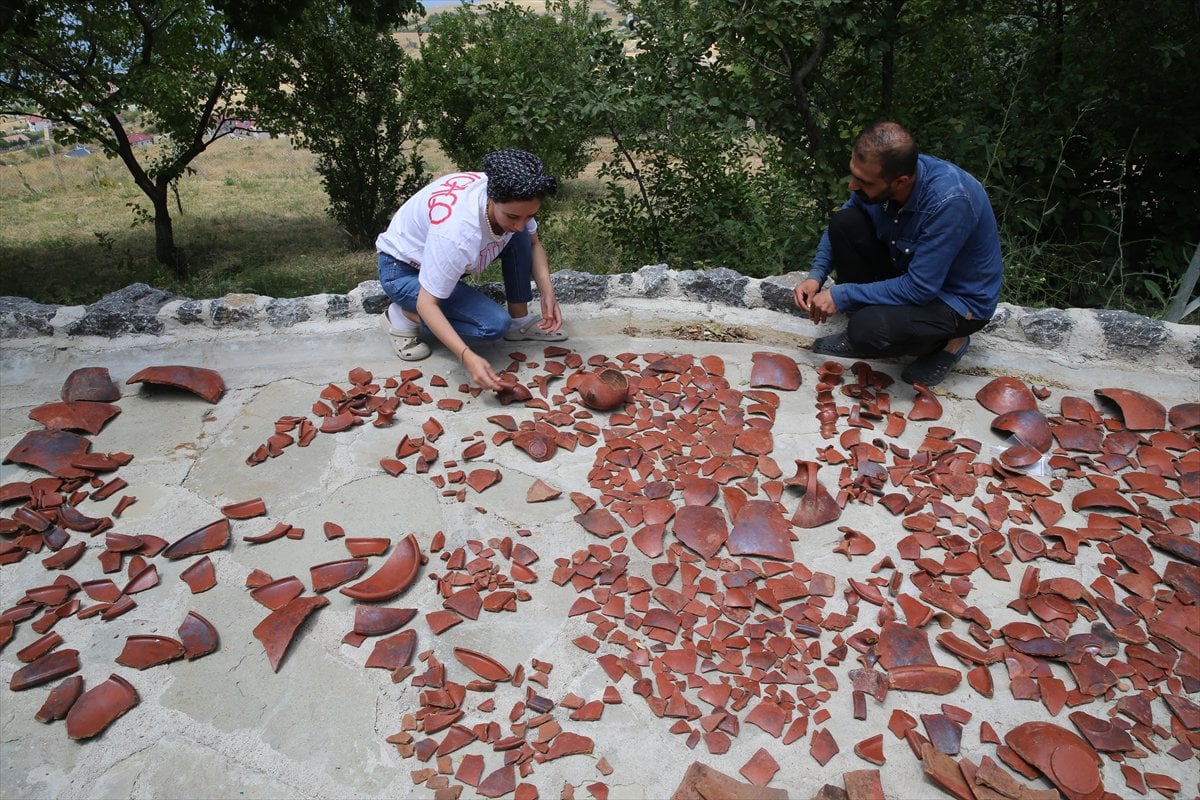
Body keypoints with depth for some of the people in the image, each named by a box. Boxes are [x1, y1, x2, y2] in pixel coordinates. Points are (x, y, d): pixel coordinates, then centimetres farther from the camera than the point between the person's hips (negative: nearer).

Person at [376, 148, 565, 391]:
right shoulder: (457, 232, -41)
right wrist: (468, 357, -46)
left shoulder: (512, 200, -21)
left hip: (444, 254, 7)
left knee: (520, 239, -14)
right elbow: (427, 303, -35)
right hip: (403, 269, -7)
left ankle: (519, 321, 0)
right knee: (495, 325, -23)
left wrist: (547, 293, -18)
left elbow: (533, 244, -1)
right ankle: (403, 315, -6)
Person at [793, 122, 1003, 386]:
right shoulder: (879, 176, -15)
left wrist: (842, 296, -27)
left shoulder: (950, 201, -35)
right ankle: (861, 332, -1)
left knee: (869, 329, -33)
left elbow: (919, 289, -32)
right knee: (844, 223, -15)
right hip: (908, 269, 7)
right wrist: (816, 276, -12)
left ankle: (947, 340, 0)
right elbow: (838, 227, 3)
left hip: (960, 299, -7)